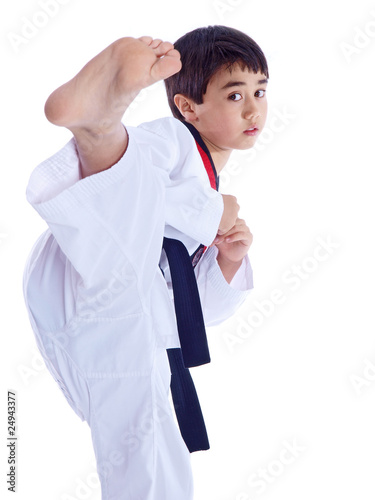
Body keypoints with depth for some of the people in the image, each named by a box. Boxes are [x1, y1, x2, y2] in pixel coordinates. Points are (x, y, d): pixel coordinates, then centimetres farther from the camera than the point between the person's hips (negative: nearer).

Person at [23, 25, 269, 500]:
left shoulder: (212, 195, 34)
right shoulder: (174, 140, 10)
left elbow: (204, 306, 31)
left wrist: (230, 257, 10)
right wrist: (214, 214, -4)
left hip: (129, 343, 8)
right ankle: (98, 115, -65)